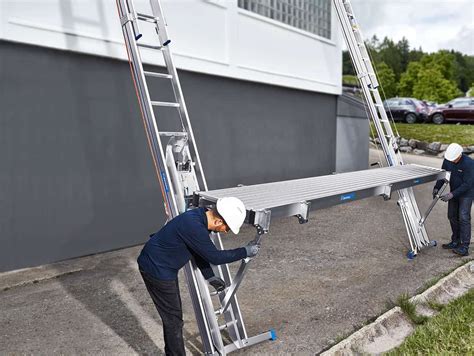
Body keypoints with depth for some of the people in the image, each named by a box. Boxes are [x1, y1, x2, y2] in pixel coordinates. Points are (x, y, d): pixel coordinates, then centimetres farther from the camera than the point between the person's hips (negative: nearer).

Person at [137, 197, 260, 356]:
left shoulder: (200, 217, -2)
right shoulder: (193, 226, -31)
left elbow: (200, 252, 11)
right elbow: (215, 256, -21)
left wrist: (210, 277, 10)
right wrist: (246, 252, -13)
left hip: (163, 268, 9)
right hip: (156, 269, -9)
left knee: (173, 316, 20)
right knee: (173, 319, 3)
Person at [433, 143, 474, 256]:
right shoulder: (447, 160, -8)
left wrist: (452, 194, -29)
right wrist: (437, 187, -12)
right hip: (454, 192, 7)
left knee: (463, 218, -11)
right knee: (452, 216, 11)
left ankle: (464, 247, -8)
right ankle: (455, 242, 24)